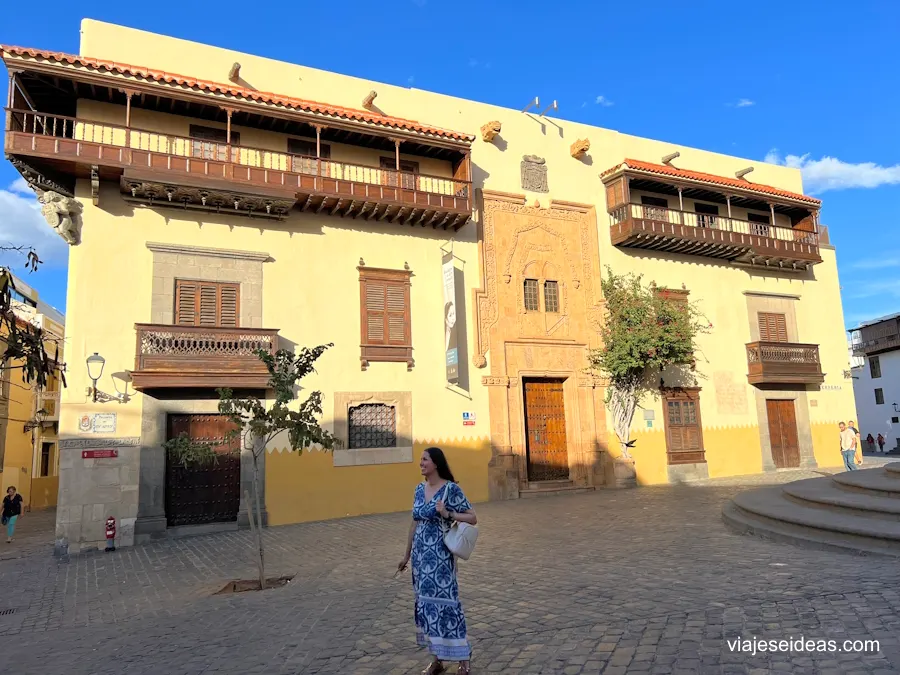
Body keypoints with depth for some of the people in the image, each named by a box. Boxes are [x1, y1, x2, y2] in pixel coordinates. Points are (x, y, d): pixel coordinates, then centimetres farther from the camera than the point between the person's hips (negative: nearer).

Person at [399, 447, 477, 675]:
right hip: (421, 555, 6)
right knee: (426, 603, 11)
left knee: (444, 602, -3)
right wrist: (407, 555, 18)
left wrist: (447, 514, -22)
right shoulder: (419, 489, 7)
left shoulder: (451, 489, -11)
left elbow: (473, 518, -9)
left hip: (440, 555, -6)